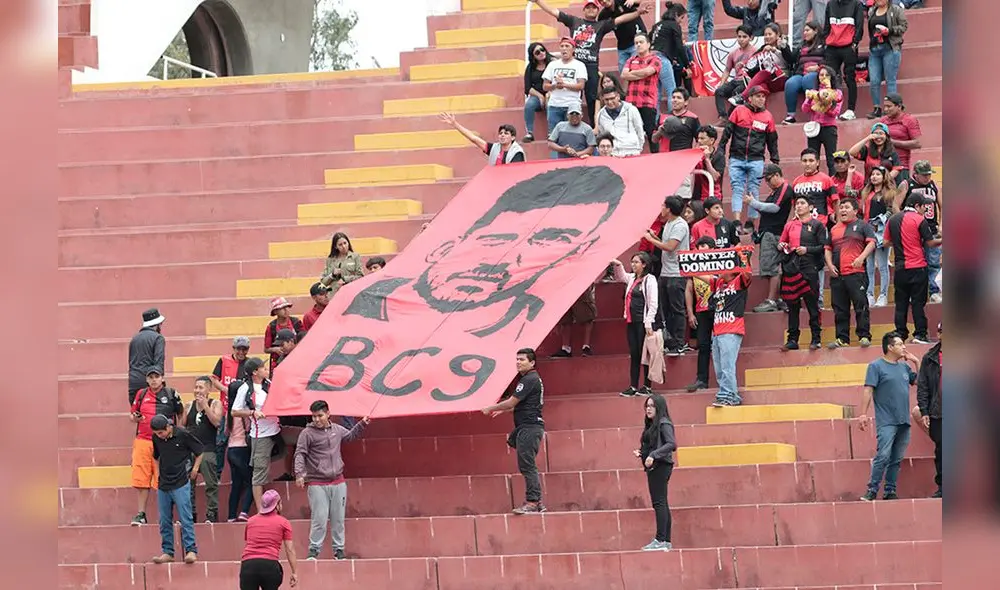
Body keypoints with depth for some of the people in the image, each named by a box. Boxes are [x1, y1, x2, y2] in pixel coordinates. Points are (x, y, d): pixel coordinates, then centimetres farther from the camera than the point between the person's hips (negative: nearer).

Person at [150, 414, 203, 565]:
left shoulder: (182, 435, -10)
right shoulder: (156, 438, 3)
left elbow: (199, 451, 2)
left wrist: (195, 469, 0)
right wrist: (161, 471, 12)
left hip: (181, 484, -5)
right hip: (163, 485, 5)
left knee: (185, 518, -8)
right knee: (164, 520, 7)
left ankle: (191, 550, -7)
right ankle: (167, 551, 13)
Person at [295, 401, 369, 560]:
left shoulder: (337, 429, 9)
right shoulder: (307, 433, -6)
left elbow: (350, 435, 31)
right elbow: (300, 455, -9)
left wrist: (362, 424, 20)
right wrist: (299, 474, -21)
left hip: (338, 483, 4)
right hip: (317, 484, -4)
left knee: (338, 519, 8)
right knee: (319, 519, -10)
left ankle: (339, 550, 17)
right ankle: (314, 550, -1)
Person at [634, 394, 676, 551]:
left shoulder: (664, 424, -9)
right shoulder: (651, 425, 18)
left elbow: (672, 444, -20)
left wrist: (653, 455, -26)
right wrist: (640, 453, 4)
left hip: (661, 466, -10)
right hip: (653, 467, 10)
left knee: (659, 503, -12)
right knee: (661, 504, 10)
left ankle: (660, 540, -14)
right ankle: (666, 541, 13)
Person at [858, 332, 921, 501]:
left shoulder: (904, 367, 16)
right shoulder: (876, 366, -2)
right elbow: (868, 390, -8)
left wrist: (916, 362, 12)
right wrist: (864, 414, -16)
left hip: (903, 421, 6)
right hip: (886, 422, -6)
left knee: (896, 460, 6)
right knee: (883, 456, -15)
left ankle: (890, 491, 10)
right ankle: (872, 491, -12)